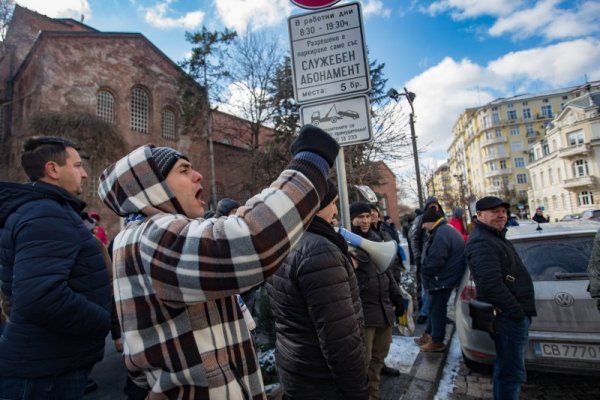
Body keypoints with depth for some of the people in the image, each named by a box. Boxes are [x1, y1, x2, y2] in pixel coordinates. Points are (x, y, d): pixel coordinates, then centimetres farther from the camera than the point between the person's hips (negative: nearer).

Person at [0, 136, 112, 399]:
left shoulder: (43, 210, 12)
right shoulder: (47, 216, -23)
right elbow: (39, 298, -36)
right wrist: (106, 322, -21)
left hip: (56, 360, 10)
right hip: (49, 369, -10)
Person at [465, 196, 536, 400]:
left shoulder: (495, 237, 16)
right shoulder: (481, 242, -20)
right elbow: (491, 284, -29)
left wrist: (520, 310, 20)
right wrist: (517, 311, -20)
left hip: (513, 313, 11)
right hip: (509, 316, -11)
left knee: (506, 367, 22)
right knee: (512, 372, -1)